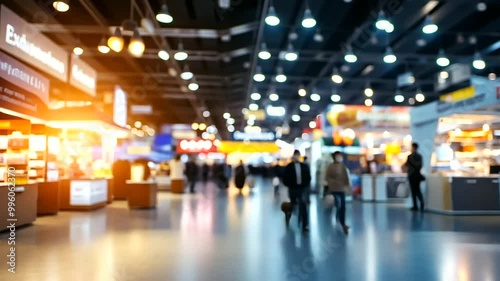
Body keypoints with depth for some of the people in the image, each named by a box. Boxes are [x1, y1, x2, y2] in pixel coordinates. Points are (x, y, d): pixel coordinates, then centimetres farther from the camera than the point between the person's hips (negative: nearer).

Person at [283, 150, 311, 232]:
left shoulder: (305, 166, 6)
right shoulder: (289, 167, 0)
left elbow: (308, 177, 10)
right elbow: (285, 179, 0)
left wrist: (306, 185, -3)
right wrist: (290, 186, -10)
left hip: (302, 189, 1)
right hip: (293, 189, -1)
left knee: (303, 207, -8)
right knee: (293, 206, 10)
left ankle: (305, 225, -7)